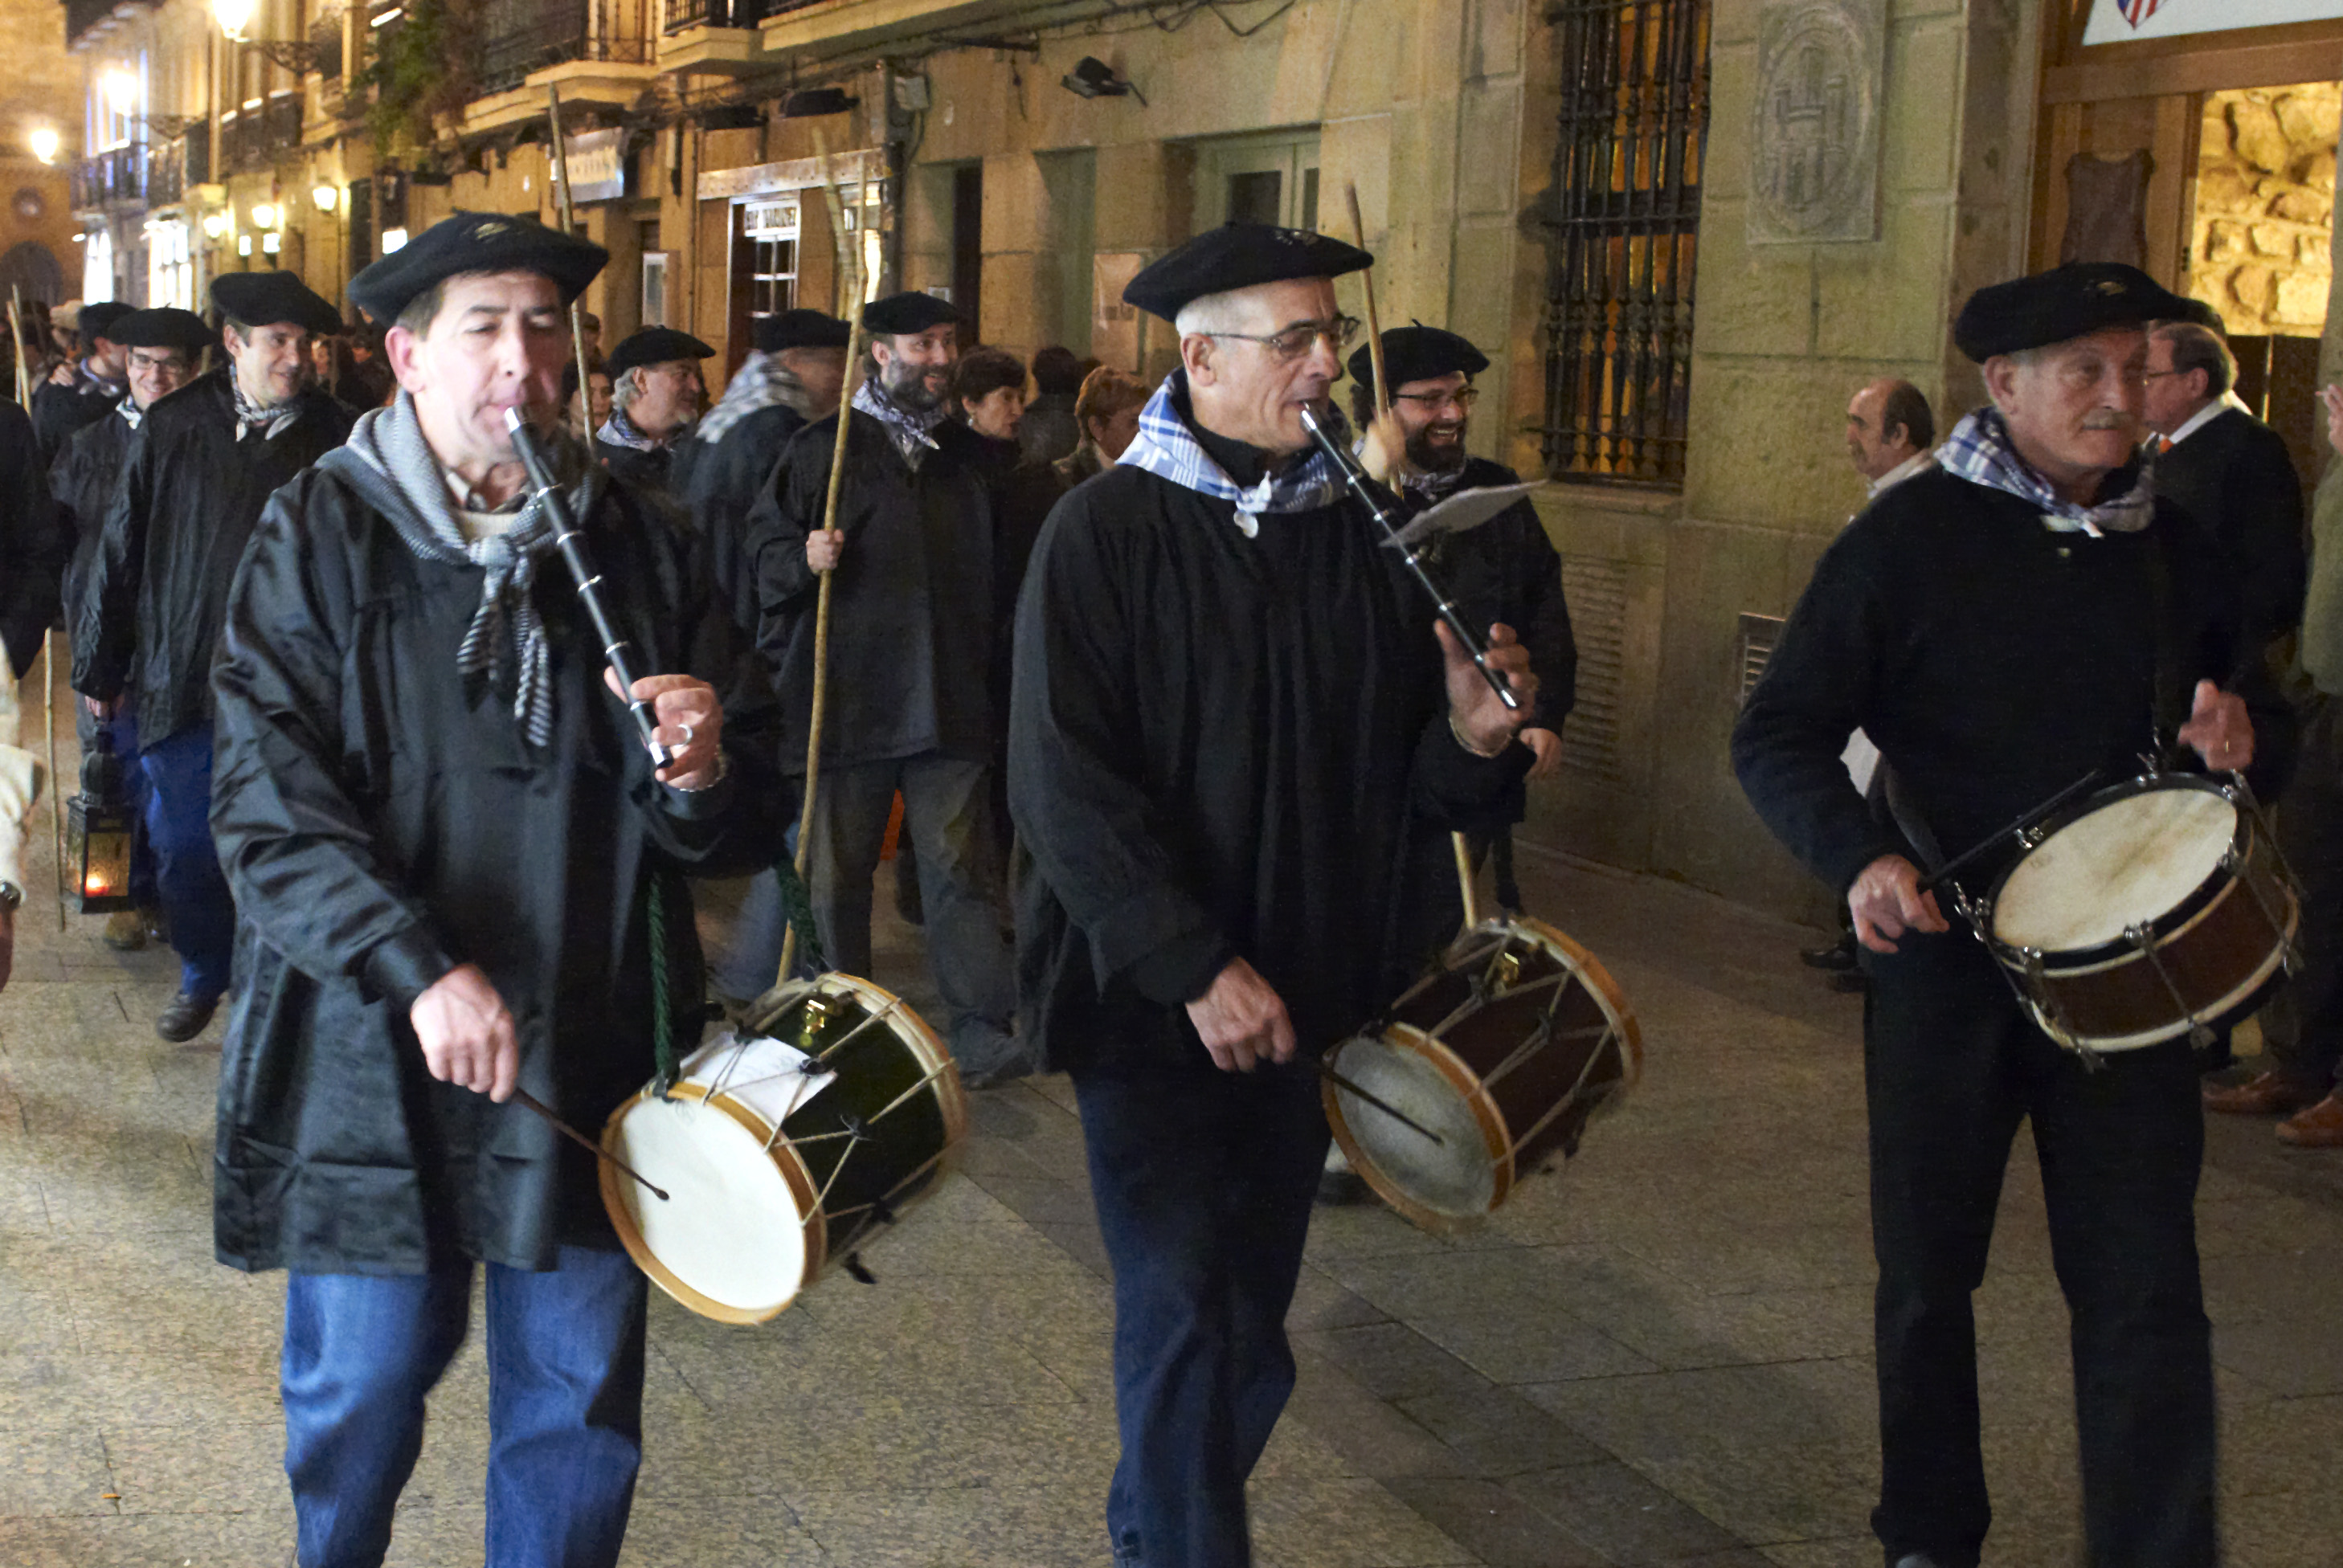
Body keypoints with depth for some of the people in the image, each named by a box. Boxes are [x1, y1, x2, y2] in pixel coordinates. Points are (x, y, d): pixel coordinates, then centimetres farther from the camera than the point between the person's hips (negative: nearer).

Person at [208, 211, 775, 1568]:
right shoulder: (322, 537, -3)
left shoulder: (629, 541, 6)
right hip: (371, 1063, -2)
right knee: (360, 1397, 11)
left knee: (581, 1411, 10)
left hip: (590, 1059, 2)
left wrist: (703, 773, -16)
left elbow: (723, 825, 8)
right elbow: (268, 808, -12)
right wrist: (418, 970, -24)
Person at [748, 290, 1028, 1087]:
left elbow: (990, 570, 23)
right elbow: (766, 543, 0)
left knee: (960, 865, -4)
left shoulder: (965, 454, 14)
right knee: (839, 869, 6)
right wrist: (803, 559, -21)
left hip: (949, 695, 2)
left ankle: (982, 1028, -3)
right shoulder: (823, 447, 2)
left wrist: (991, 659, 15)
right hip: (848, 692, -2)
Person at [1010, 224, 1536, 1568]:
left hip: (1305, 995, 5)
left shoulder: (1364, 533, 5)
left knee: (1253, 1318, 15)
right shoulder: (1109, 530, -9)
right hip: (1150, 999, -5)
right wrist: (1193, 965, -21)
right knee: (1184, 1316, -4)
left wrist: (1472, 739, -14)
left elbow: (1414, 787, 9)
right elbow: (1065, 781, -16)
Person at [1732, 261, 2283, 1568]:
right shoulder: (1910, 537, -6)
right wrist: (1862, 856, -24)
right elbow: (1779, 735, -6)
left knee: (2146, 1291, -5)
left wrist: (2241, 730, -5)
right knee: (1928, 1275, 13)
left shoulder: (2174, 546, 6)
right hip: (1948, 956, -2)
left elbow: (2258, 707, 20)